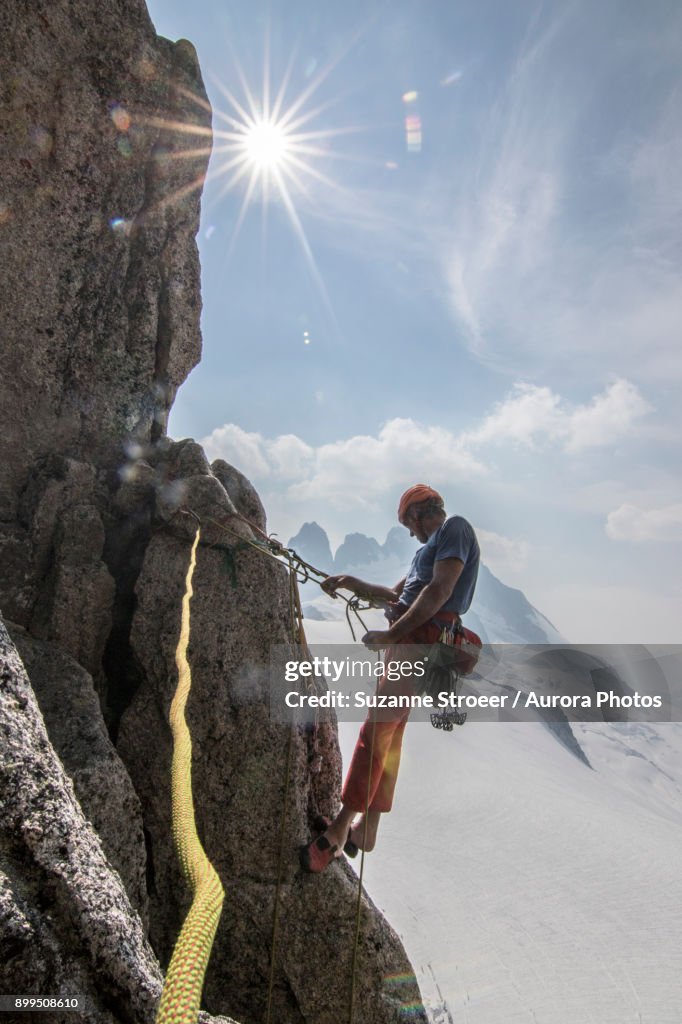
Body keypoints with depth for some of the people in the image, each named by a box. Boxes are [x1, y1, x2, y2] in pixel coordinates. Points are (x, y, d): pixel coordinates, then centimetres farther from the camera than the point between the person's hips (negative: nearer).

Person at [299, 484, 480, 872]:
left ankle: (341, 826, -5)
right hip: (406, 641, 10)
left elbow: (439, 592, -19)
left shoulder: (455, 526, -5)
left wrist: (391, 633, -18)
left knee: (376, 728, -11)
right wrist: (353, 584, 16)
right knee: (390, 733, 11)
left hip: (421, 641, -10)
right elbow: (398, 593, 27)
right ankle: (366, 827, 19)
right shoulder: (433, 545, 25)